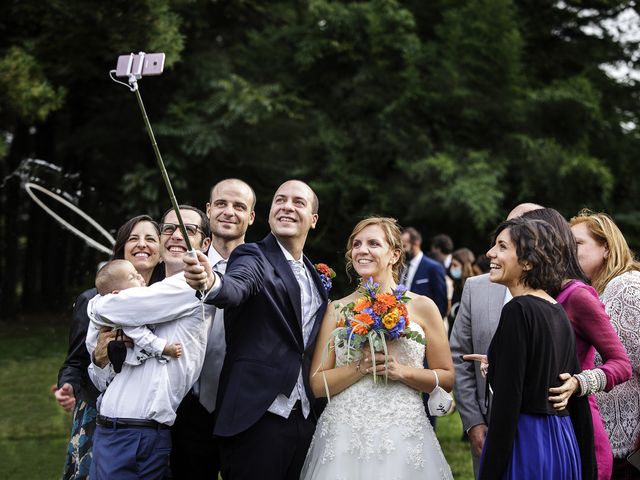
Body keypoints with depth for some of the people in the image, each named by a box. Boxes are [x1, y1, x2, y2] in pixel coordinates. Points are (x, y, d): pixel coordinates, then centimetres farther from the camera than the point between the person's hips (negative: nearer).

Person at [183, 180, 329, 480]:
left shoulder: (315, 277, 16)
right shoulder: (253, 258, -5)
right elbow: (235, 289, -27)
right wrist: (210, 282, -49)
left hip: (303, 420, 7)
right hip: (256, 418, -6)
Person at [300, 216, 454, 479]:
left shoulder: (422, 307, 2)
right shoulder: (337, 310, 4)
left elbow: (447, 379, 4)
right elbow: (318, 385, 1)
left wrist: (403, 371, -12)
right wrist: (362, 367, -13)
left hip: (404, 437, -1)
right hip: (344, 435, 1)